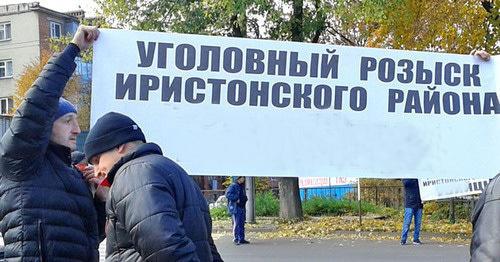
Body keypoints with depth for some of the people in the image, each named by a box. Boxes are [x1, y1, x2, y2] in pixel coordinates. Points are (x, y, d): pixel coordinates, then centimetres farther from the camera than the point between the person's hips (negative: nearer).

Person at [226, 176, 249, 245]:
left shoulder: (242, 186, 16)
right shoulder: (233, 186, -11)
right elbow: (228, 194, -22)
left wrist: (245, 198, 8)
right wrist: (236, 199, -22)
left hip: (242, 208, 9)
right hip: (235, 208, -9)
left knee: (242, 224, 11)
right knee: (236, 223, -7)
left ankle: (241, 239, 18)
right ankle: (236, 239, -2)